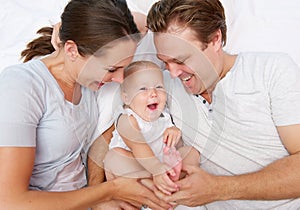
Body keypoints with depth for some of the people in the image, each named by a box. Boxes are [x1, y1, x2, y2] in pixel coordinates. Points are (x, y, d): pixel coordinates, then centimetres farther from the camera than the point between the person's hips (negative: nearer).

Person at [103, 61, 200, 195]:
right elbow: (139, 148, -36)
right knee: (114, 157, -34)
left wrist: (175, 131, -16)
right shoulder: (127, 120, -20)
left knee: (192, 153, -3)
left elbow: (177, 146, 8)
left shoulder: (162, 115, 1)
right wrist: (157, 170, -49)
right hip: (132, 165, -6)